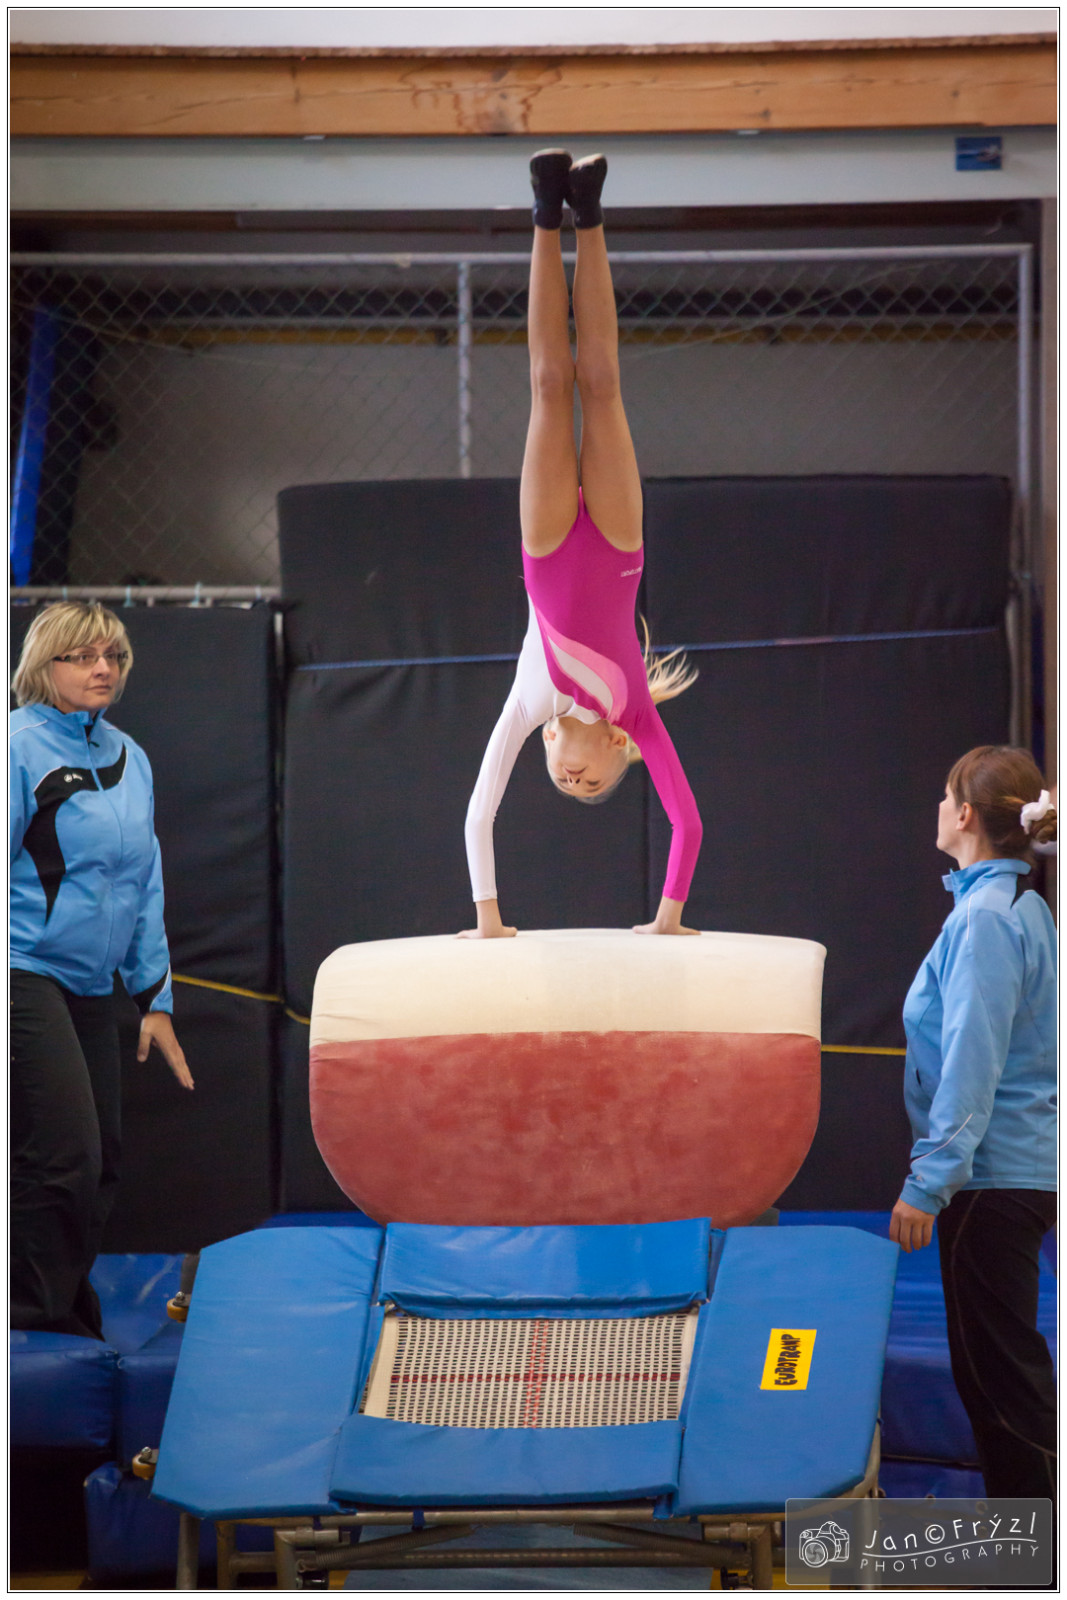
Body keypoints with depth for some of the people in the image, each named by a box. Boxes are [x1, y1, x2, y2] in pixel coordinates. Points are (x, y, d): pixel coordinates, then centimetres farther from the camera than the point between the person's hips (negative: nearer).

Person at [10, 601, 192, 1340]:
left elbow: (145, 884, 17)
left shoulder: (130, 758, 12)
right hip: (26, 975, -7)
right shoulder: (20, 747, -9)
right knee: (64, 1158, -12)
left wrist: (156, 997, 15)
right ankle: (38, 1330, 0)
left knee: (100, 1165, 9)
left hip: (91, 987, 7)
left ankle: (73, 1331, 21)